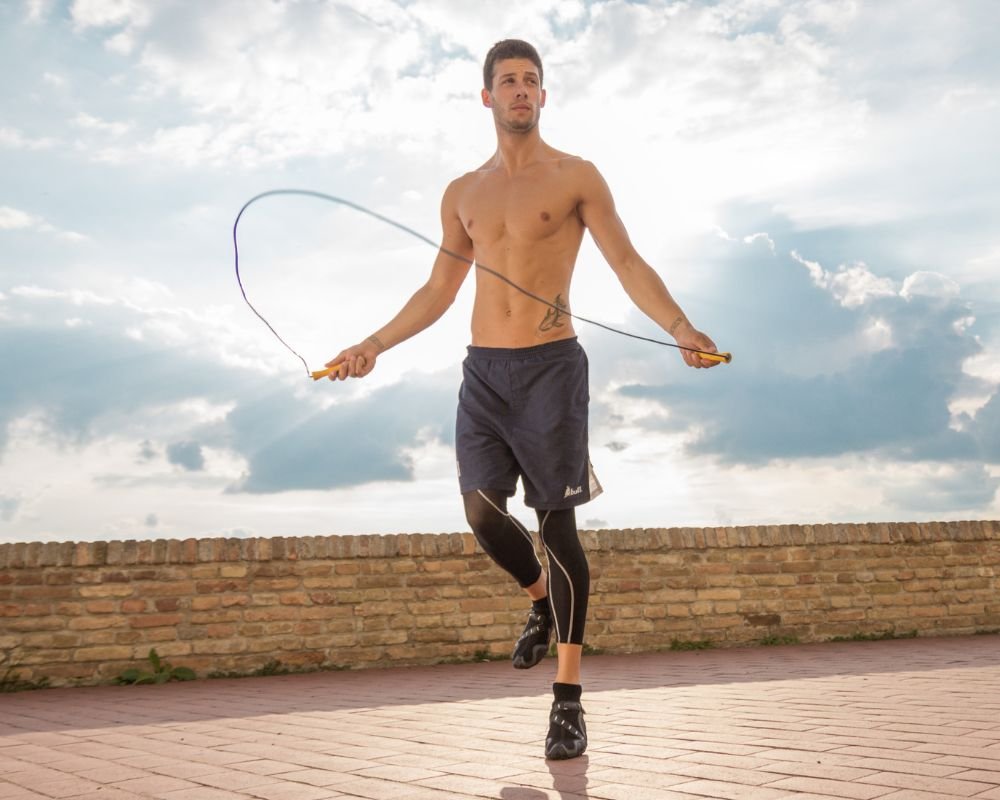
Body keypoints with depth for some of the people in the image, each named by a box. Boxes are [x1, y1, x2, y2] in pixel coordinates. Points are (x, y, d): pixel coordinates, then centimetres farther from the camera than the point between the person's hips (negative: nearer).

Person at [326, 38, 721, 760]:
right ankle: (542, 600, 30)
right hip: (483, 370, 4)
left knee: (557, 523, -5)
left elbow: (628, 263, -4)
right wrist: (375, 344, 19)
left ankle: (569, 701, 2)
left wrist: (679, 327, -19)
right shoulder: (464, 194, 15)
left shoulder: (575, 177, 2)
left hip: (549, 366, -4)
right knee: (481, 512, -4)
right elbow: (439, 289, 22)